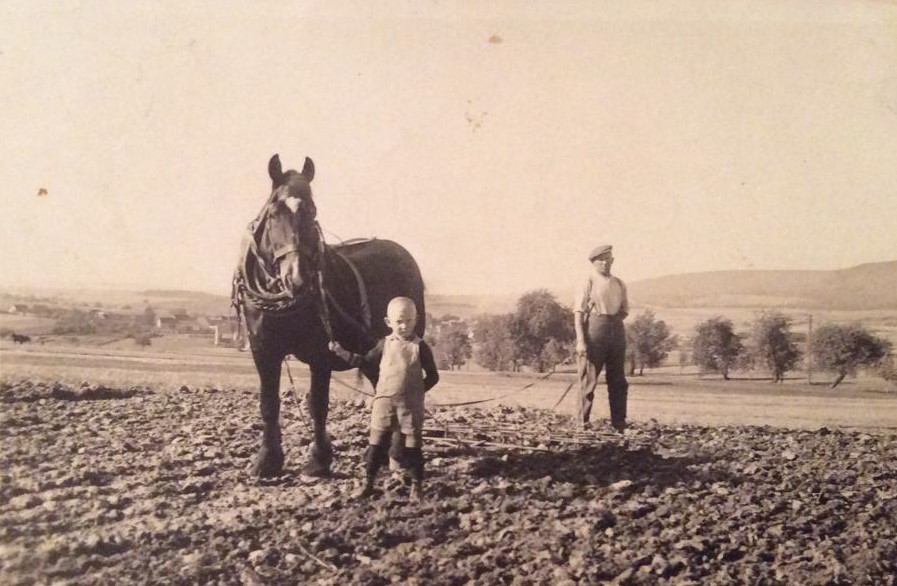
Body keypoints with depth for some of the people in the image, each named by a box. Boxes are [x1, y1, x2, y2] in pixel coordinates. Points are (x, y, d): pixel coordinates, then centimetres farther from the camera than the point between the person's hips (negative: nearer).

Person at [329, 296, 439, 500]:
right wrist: (341, 352, 8)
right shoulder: (385, 344, 5)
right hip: (384, 401, 2)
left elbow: (433, 376, 1)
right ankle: (368, 482, 15)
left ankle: (416, 485, 13)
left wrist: (417, 390, -8)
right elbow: (365, 362, 12)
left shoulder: (420, 347, -3)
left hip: (411, 404, -2)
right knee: (376, 443, 6)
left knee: (413, 446, 4)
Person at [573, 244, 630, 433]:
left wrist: (614, 320, -2)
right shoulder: (589, 282, -2)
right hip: (594, 328, -6)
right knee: (589, 380, -3)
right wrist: (581, 340, -17)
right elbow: (578, 312, -8)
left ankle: (619, 426, 17)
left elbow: (624, 310, 19)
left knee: (618, 381, 9)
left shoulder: (619, 284, 14)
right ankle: (583, 424, 3)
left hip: (617, 330, 6)